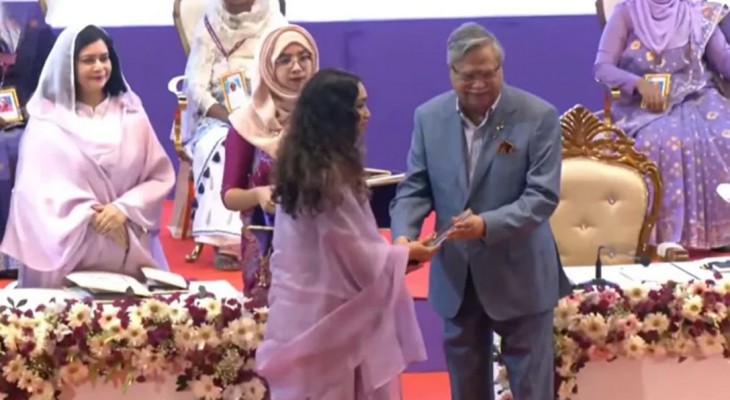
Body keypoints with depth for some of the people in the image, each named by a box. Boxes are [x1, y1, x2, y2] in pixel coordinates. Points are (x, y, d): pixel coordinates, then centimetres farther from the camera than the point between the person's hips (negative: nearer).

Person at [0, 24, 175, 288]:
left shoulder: (131, 115, 8)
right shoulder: (47, 121, 0)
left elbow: (161, 177, 5)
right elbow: (35, 188, -5)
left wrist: (124, 208, -11)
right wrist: (89, 214, -15)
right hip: (67, 249, -2)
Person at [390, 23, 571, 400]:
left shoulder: (538, 116, -12)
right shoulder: (428, 117, -1)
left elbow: (543, 195, -16)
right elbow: (415, 188, 1)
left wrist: (487, 225, -32)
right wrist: (403, 236, -20)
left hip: (520, 275, -3)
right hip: (455, 276, 4)